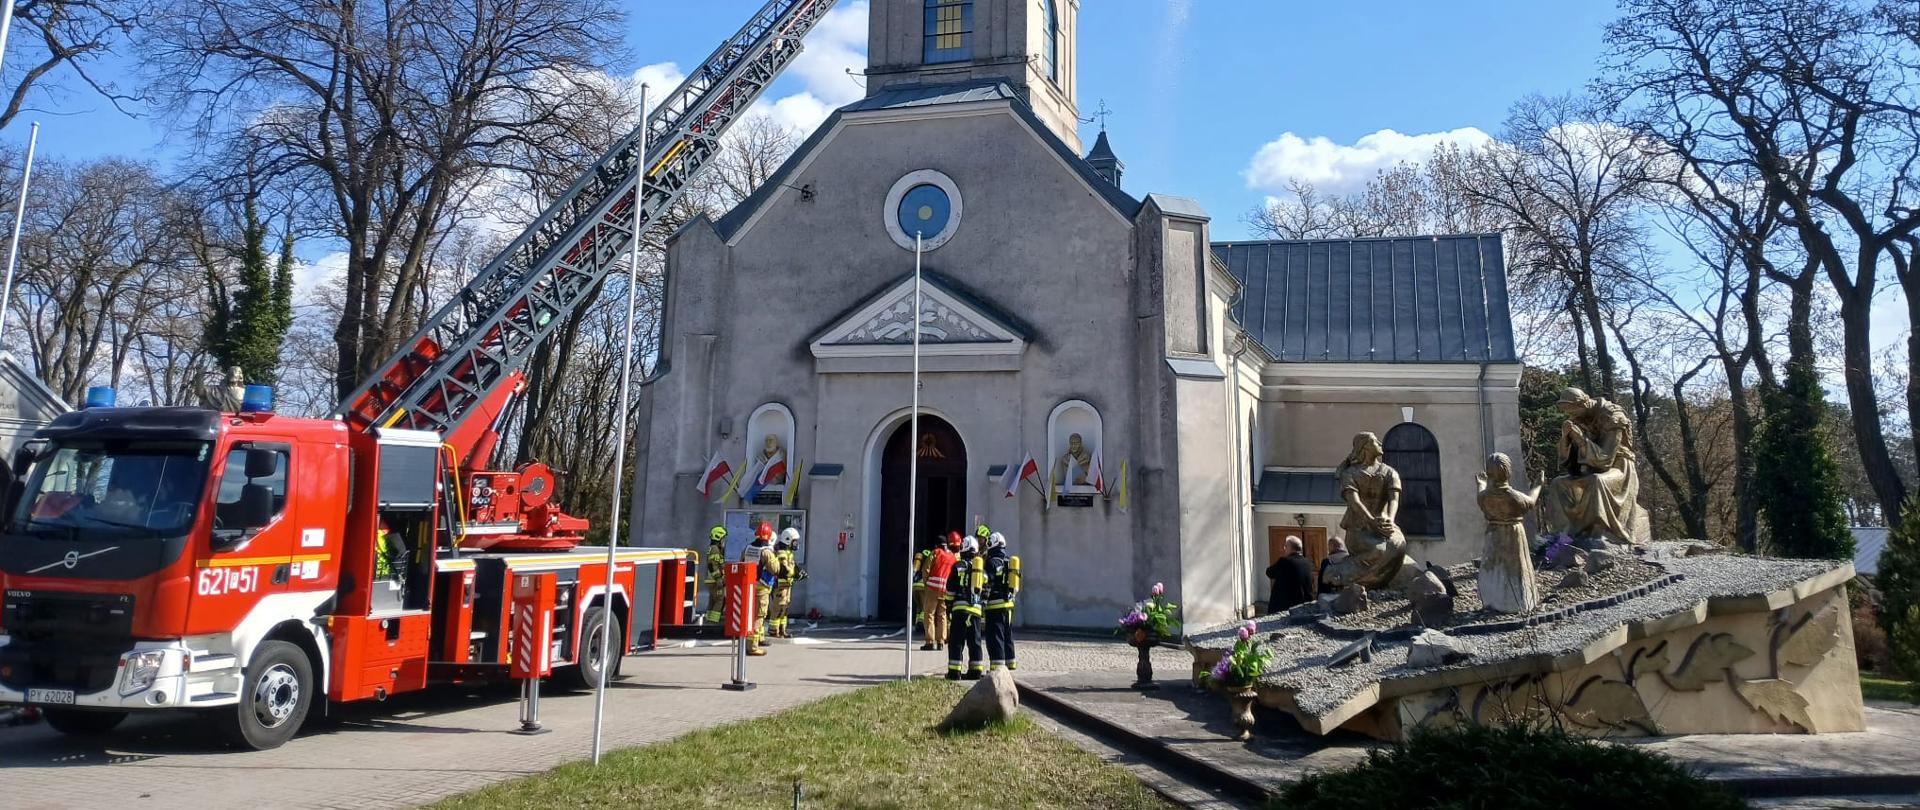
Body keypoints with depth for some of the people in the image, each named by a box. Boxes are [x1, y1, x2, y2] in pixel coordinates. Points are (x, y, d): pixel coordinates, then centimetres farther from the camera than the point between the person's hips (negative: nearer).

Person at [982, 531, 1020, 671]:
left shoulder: (993, 562, -13)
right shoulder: (1011, 562, 14)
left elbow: (987, 583, -16)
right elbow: (1016, 585, 19)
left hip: (995, 604, -8)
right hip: (1009, 603, 8)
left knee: (995, 635, -6)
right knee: (1007, 634, 17)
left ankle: (998, 664, -9)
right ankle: (1010, 662, 24)